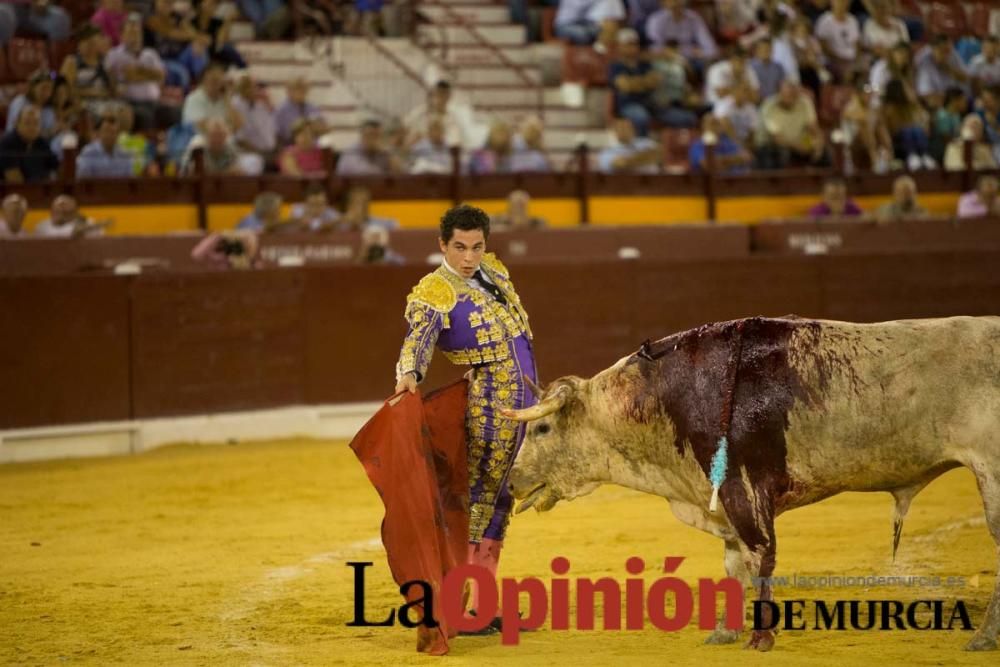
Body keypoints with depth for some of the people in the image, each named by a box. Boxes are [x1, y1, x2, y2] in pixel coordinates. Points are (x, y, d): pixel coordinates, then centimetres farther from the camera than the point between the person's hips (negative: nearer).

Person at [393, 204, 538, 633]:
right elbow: (418, 337, -31)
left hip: (524, 397, 8)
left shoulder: (493, 270, 9)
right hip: (491, 404, -8)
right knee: (480, 495, -9)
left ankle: (483, 603, 16)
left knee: (499, 498, 10)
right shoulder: (433, 292, -14)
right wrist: (409, 373, -51)